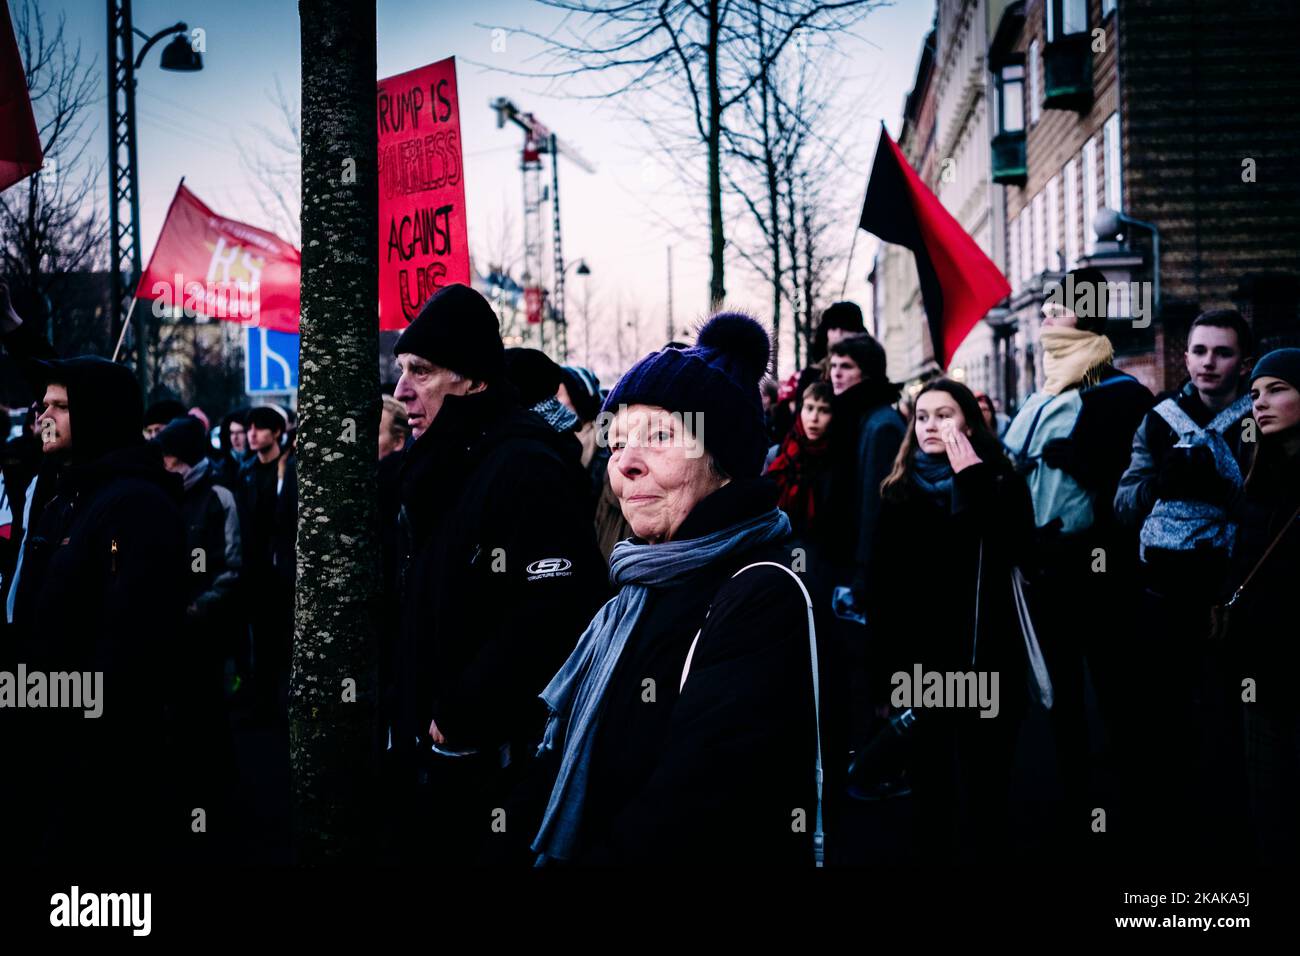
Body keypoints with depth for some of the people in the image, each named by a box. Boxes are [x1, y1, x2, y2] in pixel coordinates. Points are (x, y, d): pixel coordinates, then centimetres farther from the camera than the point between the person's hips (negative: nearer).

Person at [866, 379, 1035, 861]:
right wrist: (884, 671, 1)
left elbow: (1017, 550, -18)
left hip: (985, 659, -3)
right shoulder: (899, 489, 8)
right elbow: (882, 586, 5)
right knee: (929, 785, 10)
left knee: (984, 783, 3)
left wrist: (971, 482, -17)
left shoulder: (1000, 481, 1)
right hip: (921, 659, 3)